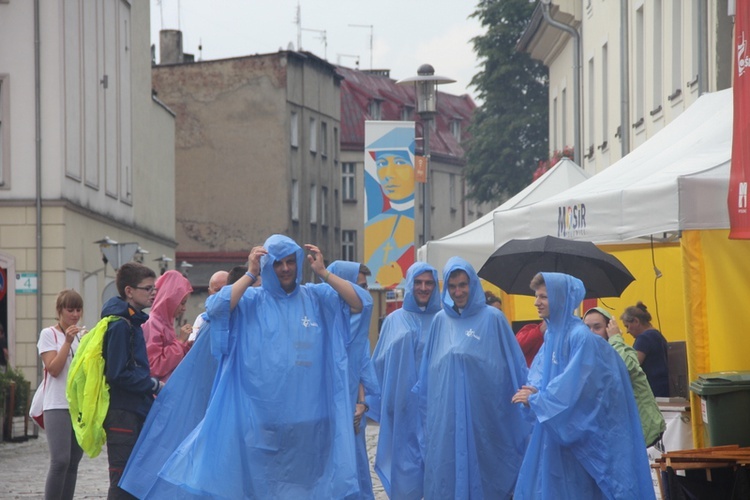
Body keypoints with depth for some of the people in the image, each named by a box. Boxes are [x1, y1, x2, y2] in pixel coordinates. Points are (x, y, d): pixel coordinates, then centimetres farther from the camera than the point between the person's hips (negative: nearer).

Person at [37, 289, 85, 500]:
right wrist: (68, 342, -17)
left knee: (73, 462, 5)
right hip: (57, 406, -6)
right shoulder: (49, 334, -2)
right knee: (60, 461, -16)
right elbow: (54, 369, -12)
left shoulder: (82, 335, 14)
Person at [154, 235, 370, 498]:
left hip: (308, 418, 1)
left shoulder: (317, 297, 8)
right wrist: (251, 274, -13)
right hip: (260, 417, -1)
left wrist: (323, 273, -6)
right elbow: (216, 308, -15)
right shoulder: (251, 300, 2)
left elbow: (359, 303, -2)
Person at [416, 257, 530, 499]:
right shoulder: (440, 321, 9)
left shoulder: (492, 318, -1)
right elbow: (428, 370, 14)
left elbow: (514, 366, 1)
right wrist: (423, 407, 13)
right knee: (446, 475, 4)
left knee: (482, 475, 2)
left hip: (483, 414, -3)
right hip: (445, 416, 3)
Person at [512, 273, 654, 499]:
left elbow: (575, 385, -20)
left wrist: (536, 398, -16)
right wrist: (533, 392, -10)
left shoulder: (580, 336, -15)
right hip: (553, 431, 8)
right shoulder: (551, 335, 11)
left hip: (577, 433, -8)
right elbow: (538, 375, 12)